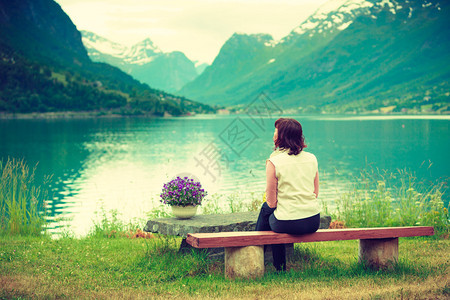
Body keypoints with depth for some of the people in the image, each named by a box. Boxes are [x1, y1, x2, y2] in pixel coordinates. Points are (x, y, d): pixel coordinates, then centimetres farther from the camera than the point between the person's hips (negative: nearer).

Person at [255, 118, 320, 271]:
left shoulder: (273, 162, -12)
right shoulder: (312, 158, 3)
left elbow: (271, 202, -8)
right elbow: (315, 193, 10)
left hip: (288, 224, -5)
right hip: (314, 223, 5)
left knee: (266, 208, 27)